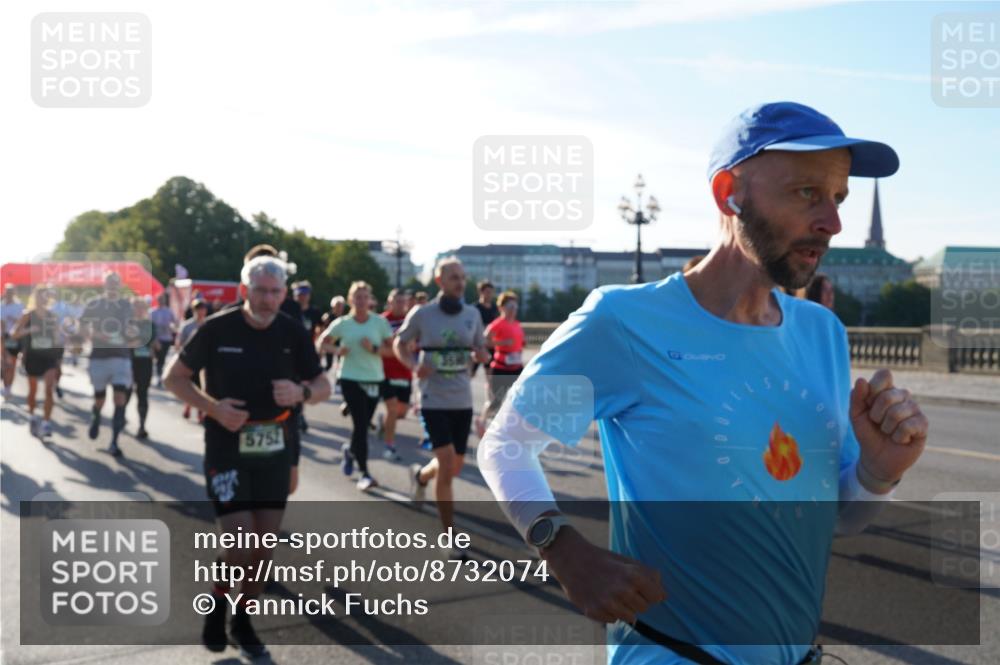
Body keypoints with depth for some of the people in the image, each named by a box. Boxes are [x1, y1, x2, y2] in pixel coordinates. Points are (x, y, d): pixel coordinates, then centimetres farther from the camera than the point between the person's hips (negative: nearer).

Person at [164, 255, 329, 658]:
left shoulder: (293, 332, -1)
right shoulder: (218, 329, -10)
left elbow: (323, 387, 6)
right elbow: (174, 378, -2)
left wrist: (301, 391, -17)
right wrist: (213, 407, -18)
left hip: (275, 450, 4)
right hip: (226, 449, -4)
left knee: (264, 545, 8)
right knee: (239, 544, -10)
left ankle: (242, 620, 30)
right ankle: (217, 603, 22)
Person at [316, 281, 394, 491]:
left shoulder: (380, 322, 0)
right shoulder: (342, 323, -1)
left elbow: (391, 349, 1)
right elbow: (321, 343, 8)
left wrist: (374, 349, -17)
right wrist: (337, 350, -11)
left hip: (374, 379, 2)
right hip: (350, 378, -2)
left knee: (363, 424, 9)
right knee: (360, 424, -11)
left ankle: (349, 450, 43)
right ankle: (364, 473, -5)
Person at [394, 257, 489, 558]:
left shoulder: (472, 314, 2)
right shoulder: (422, 314, -8)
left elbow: (480, 350, 13)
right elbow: (399, 344, 4)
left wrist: (482, 355, -11)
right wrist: (413, 365, -15)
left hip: (463, 400, 5)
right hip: (434, 400, -4)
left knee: (455, 466, 15)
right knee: (447, 465, -12)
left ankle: (420, 475, 50)